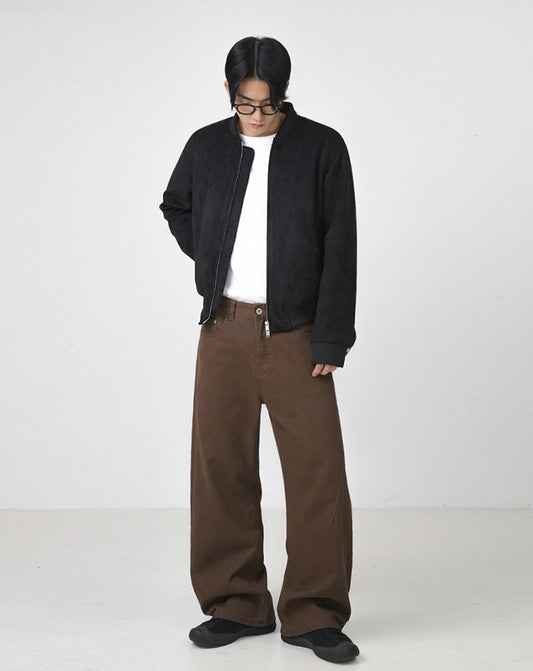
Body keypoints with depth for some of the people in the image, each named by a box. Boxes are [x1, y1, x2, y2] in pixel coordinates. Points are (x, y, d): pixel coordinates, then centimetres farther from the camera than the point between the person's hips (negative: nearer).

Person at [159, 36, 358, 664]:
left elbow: (339, 250, -3)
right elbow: (175, 207, 25)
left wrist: (330, 341, -8)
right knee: (221, 466, 6)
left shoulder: (322, 148, -2)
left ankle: (314, 613, 7)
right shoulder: (207, 147, 5)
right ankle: (235, 603, 19)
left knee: (318, 470, -4)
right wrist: (209, 258, 9)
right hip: (225, 330, 3)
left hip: (296, 334, -2)